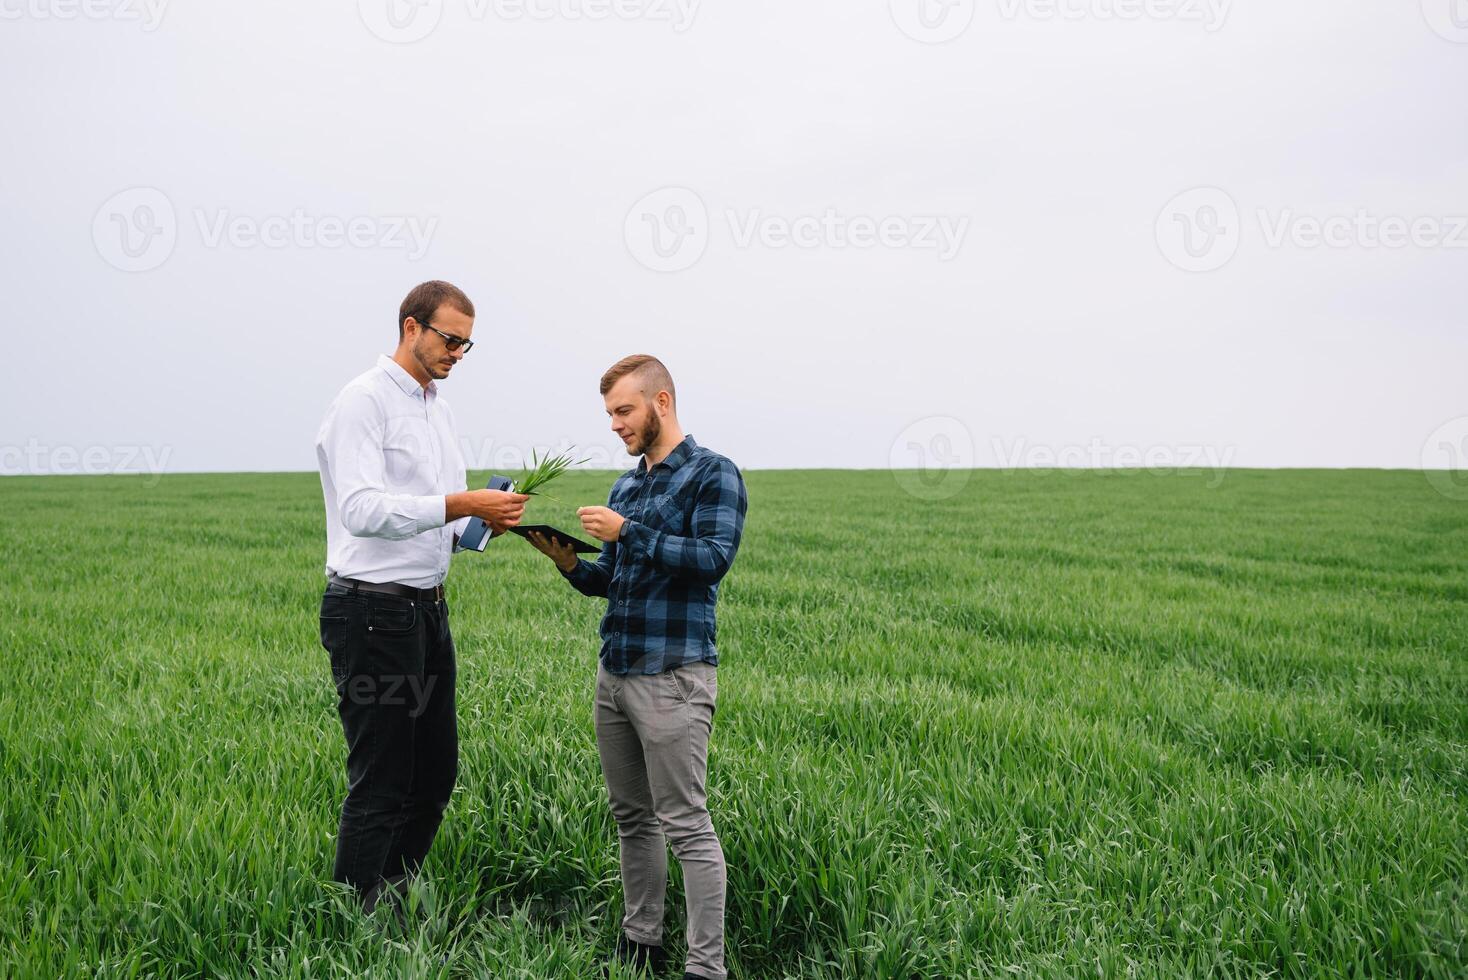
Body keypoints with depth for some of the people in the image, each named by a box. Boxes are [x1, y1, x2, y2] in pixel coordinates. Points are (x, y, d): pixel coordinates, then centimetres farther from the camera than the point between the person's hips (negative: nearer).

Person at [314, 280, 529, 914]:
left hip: (427, 608, 9)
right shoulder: (364, 402, -11)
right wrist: (461, 505, -28)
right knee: (380, 783, -3)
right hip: (371, 612, -9)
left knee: (435, 774, 14)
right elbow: (361, 510, -24)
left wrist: (487, 523, -1)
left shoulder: (438, 408, 16)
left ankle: (393, 901, 28)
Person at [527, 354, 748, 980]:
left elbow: (714, 557, -19)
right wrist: (569, 563, 1)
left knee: (685, 824, -6)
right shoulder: (626, 485, 17)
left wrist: (628, 531, -20)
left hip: (673, 676, -8)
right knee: (632, 816, 14)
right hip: (614, 671, 8)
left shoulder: (712, 475, -5)